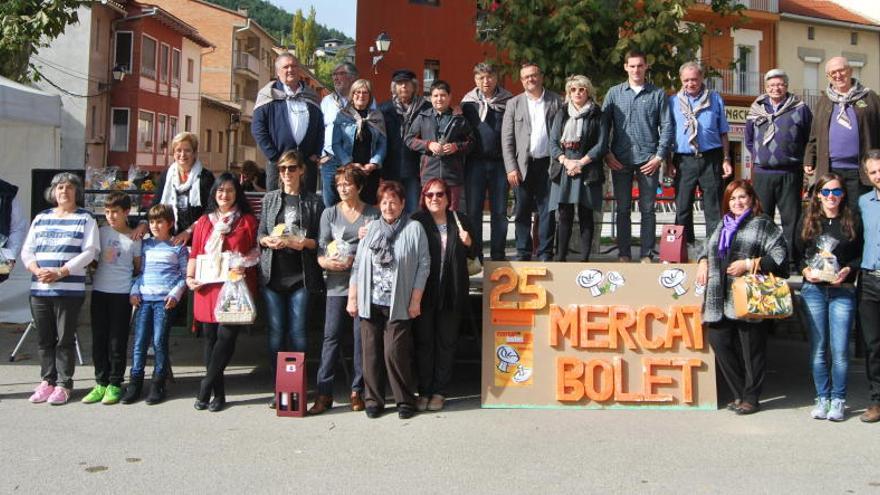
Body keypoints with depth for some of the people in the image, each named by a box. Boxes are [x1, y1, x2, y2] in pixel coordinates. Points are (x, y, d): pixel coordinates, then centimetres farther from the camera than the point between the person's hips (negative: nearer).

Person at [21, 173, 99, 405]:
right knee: (45, 339, 9)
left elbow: (89, 252, -7)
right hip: (39, 289, 4)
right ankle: (47, 381, 19)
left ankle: (63, 384, 6)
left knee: (65, 339, -1)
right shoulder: (41, 218, 16)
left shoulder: (85, 219, 3)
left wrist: (60, 273, -16)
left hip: (69, 290, -4)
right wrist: (37, 270, -8)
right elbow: (27, 250, 13)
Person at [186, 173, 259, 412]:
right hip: (208, 287, 3)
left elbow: (257, 250, 7)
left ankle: (205, 388, -2)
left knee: (226, 336, -11)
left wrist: (244, 265, -10)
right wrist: (190, 277, 2)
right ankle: (218, 393, 12)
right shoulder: (204, 222, 15)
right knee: (211, 336, 4)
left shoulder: (247, 220, 7)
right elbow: (195, 253, 14)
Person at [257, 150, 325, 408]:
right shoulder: (270, 199, 13)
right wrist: (268, 241, -8)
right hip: (273, 273, 2)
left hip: (301, 275, -2)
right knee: (275, 331, 2)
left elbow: (320, 240, 4)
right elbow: (260, 234, 13)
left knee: (298, 332, -1)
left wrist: (303, 243, -14)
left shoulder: (313, 201, 5)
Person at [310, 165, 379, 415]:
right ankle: (324, 392, 1)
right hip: (337, 284, 0)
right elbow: (320, 250, 6)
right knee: (331, 336, -3)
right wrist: (327, 262, -15)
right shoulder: (330, 214, 10)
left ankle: (357, 390, 12)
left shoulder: (373, 213, 8)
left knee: (362, 336, 1)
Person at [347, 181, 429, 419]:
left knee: (395, 352, -7)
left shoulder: (414, 229, 1)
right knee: (371, 352, 6)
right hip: (370, 304, 4)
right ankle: (373, 400, 18)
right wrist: (352, 298, 8)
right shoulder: (371, 229, 13)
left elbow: (423, 265, -2)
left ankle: (405, 400, 9)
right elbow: (357, 265, 13)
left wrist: (415, 301, -6)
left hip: (398, 305, -4)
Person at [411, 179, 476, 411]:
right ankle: (424, 391, 16)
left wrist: (468, 243, -5)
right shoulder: (416, 221, -2)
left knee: (446, 342, 8)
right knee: (423, 342, 6)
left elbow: (473, 254, 14)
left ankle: (440, 392, 18)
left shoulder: (460, 220, 6)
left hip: (452, 293, 2)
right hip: (424, 291, -2)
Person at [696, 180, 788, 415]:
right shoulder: (722, 225, 22)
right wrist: (703, 262, 15)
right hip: (721, 301, 6)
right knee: (719, 342, 2)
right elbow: (708, 247, 36)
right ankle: (740, 393, 17)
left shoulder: (763, 224, 3)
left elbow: (779, 256, -5)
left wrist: (749, 264, -13)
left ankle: (751, 398, 14)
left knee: (751, 349, -1)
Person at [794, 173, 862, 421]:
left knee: (840, 349, -4)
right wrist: (807, 271, -7)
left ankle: (838, 400, 8)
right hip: (813, 289, 1)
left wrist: (847, 270, -10)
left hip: (843, 291, -1)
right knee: (818, 348, 5)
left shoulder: (852, 221, 5)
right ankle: (822, 398, 15)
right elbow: (797, 254, 10)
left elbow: (861, 255, 7)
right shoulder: (807, 221, 8)